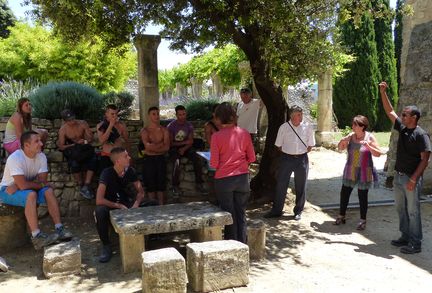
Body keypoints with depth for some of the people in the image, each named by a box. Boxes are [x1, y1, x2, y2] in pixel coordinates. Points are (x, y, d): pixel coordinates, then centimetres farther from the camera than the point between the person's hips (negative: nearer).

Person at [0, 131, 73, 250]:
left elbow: (42, 180, -14)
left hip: (27, 188, 6)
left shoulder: (41, 156, -8)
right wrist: (40, 184, -17)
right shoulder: (15, 158, -26)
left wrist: (17, 186, -24)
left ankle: (59, 229, -19)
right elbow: (23, 185, -32)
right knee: (31, 194, -33)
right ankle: (36, 237, -33)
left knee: (49, 191, -18)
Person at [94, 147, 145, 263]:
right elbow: (99, 200, -30)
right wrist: (119, 206, -25)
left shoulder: (130, 171, -8)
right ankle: (106, 246, -16)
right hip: (109, 205, -4)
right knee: (100, 211, -40)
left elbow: (140, 191, 0)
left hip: (125, 203, 4)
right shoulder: (107, 173, -23)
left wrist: (136, 204, -20)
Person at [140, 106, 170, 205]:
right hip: (149, 159, -2)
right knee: (150, 185, 3)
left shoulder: (164, 130, 4)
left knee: (161, 183, 6)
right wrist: (161, 144, -9)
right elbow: (148, 146, -17)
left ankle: (161, 205, 15)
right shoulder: (145, 130, -2)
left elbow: (167, 147, -7)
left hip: (161, 159, 2)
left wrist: (153, 147, -14)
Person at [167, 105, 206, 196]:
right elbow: (170, 143, -8)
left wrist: (184, 148, -18)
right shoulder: (171, 126, -8)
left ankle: (199, 184, -10)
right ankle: (175, 186, -17)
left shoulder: (189, 125, 3)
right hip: (174, 148, -3)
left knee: (198, 160, -22)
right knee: (176, 163, -33)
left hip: (186, 147, 3)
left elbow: (191, 141, 1)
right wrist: (184, 142, -15)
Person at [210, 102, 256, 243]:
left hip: (224, 179, -2)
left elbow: (214, 164, -11)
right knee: (241, 213, 15)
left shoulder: (217, 136, -12)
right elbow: (251, 158, 2)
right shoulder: (244, 133, -2)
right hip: (243, 177, 3)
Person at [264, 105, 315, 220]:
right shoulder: (284, 127, -4)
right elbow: (279, 145, 5)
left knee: (300, 187, 9)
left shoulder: (307, 127, -1)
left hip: (302, 159, 1)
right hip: (287, 158, -1)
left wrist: (302, 154, 2)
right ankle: (276, 210, 16)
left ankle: (298, 211, 24)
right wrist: (288, 153, 2)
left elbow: (310, 145, 8)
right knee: (281, 185, 3)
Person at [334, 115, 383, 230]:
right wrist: (343, 141, -12)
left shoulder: (370, 137, -8)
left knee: (362, 196, 4)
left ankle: (363, 220, 18)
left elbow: (378, 153, -10)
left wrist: (368, 146, -25)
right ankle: (341, 216, 24)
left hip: (363, 172, -3)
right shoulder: (351, 136, 0)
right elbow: (340, 148, 8)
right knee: (344, 193, 8)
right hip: (350, 171, 4)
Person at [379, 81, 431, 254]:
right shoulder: (402, 128, 6)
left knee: (413, 211, 0)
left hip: (411, 178, -8)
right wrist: (383, 92, 4)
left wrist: (413, 179, -21)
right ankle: (405, 237, 28)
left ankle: (415, 243, 10)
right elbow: (389, 111, 11)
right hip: (398, 176, 8)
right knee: (401, 209, 15)